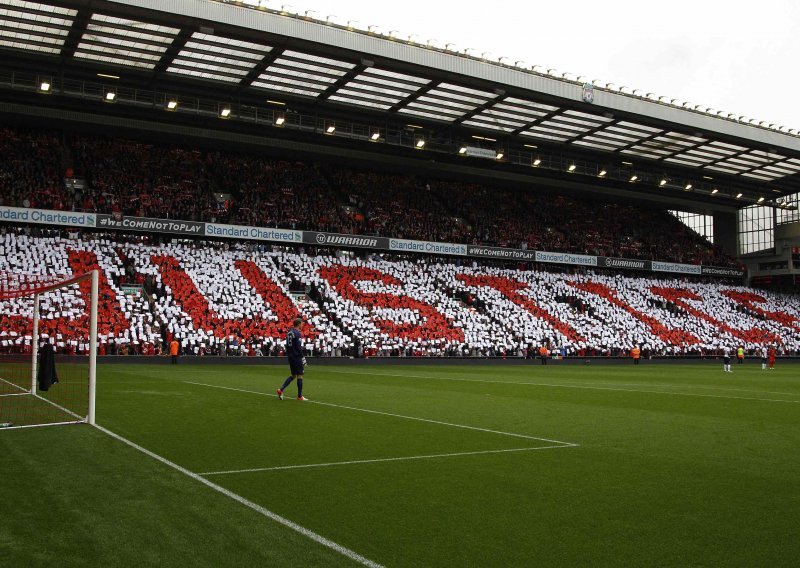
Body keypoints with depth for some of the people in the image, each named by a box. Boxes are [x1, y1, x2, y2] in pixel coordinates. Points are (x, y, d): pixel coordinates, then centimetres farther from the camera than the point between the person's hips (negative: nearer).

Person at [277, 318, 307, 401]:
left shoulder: (289, 332, 11)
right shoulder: (298, 334, -15)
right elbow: (299, 347, -19)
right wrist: (303, 358, -15)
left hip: (290, 356, 8)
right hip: (297, 356, -8)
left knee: (292, 375, 16)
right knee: (300, 375, 0)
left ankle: (281, 390, 3)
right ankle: (300, 396, 6)